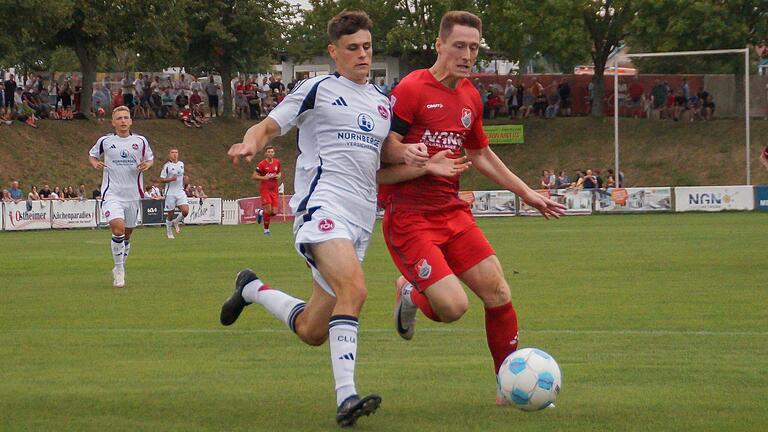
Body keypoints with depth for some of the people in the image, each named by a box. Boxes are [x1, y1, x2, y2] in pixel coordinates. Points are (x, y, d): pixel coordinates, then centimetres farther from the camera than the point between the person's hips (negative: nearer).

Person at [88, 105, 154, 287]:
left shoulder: (140, 141, 3)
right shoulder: (105, 141, 0)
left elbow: (150, 158, 18)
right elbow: (92, 154, 18)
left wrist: (146, 165, -5)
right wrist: (95, 163, -4)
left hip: (134, 195, 3)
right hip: (112, 194, -3)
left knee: (127, 234, 11)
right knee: (118, 228, -22)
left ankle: (120, 269, 29)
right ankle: (119, 268, -9)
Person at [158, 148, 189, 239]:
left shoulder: (181, 164, 10)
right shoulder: (167, 166, -6)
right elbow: (160, 180, -8)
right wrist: (170, 179, -21)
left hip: (180, 192, 4)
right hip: (170, 193, -4)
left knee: (185, 211, -13)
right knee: (170, 214, 2)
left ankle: (176, 222, 17)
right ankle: (169, 231, 23)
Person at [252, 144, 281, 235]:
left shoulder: (277, 162, 6)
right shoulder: (262, 164, -9)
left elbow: (280, 172, 23)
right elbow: (254, 176, -6)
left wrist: (279, 176, -1)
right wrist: (264, 178, -19)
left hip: (274, 189, 5)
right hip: (265, 189, -5)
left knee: (274, 212, -3)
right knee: (268, 209, -14)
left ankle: (261, 212, 30)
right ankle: (266, 229, 4)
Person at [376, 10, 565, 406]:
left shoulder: (470, 96, 11)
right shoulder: (411, 90, -13)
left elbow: (481, 154, 28)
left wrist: (525, 192, 29)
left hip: (452, 213, 7)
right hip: (408, 218, -7)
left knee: (498, 293, -1)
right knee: (453, 306, -19)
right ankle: (408, 292, 15)